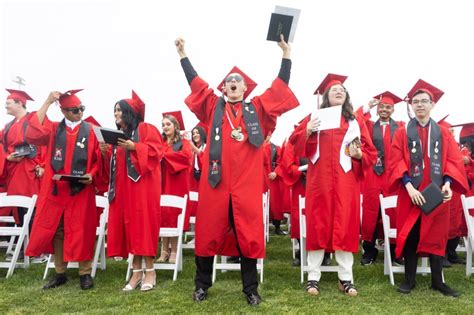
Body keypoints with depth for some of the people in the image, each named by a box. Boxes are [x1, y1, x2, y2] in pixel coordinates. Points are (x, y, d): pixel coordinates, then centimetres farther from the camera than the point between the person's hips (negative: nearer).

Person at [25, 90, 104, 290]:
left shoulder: (90, 131, 3)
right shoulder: (53, 130, 7)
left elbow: (98, 159, 4)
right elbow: (32, 135, -13)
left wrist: (92, 174, -16)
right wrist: (47, 103, -11)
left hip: (81, 190, -2)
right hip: (56, 189, 3)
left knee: (81, 231, 1)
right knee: (55, 231, 9)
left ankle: (85, 273, 13)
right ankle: (60, 273, 23)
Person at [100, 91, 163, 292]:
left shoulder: (146, 129, -1)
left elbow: (156, 152, -13)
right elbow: (113, 163, 19)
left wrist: (134, 147, -20)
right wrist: (106, 152, 0)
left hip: (142, 183, -7)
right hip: (122, 186, 7)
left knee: (143, 223, -7)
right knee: (128, 224, 3)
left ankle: (150, 270, 0)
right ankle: (136, 271, 9)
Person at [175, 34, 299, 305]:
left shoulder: (258, 109, 12)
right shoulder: (214, 107, 13)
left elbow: (280, 86, 10)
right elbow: (195, 82, 11)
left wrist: (286, 53, 5)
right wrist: (183, 54, 9)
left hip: (247, 182, 0)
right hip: (216, 180, 1)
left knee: (248, 235, 4)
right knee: (209, 232, 7)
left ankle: (251, 289, 16)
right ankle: (202, 285, 22)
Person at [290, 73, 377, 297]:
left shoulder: (356, 121, 13)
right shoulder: (315, 116, 12)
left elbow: (371, 153, 10)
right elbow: (295, 142, 5)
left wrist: (358, 154, -11)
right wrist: (308, 131, -13)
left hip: (345, 180, 1)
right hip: (319, 179, 0)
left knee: (345, 225, 0)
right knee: (317, 224, 0)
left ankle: (345, 278, 9)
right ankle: (313, 276, 7)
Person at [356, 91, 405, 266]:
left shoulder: (400, 127, 13)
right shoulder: (369, 126, 12)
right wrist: (367, 107, -5)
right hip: (373, 174, 0)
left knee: (393, 212, 2)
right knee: (371, 211, 1)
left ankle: (394, 249, 14)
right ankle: (369, 250, 11)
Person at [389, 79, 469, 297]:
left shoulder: (443, 133, 11)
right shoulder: (402, 133, 4)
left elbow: (453, 161, 4)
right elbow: (396, 163, -5)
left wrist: (448, 183, -14)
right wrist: (408, 186, -18)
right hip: (411, 192, -2)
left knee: (437, 235, 8)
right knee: (410, 235, 1)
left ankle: (437, 281, 19)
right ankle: (410, 279, 12)